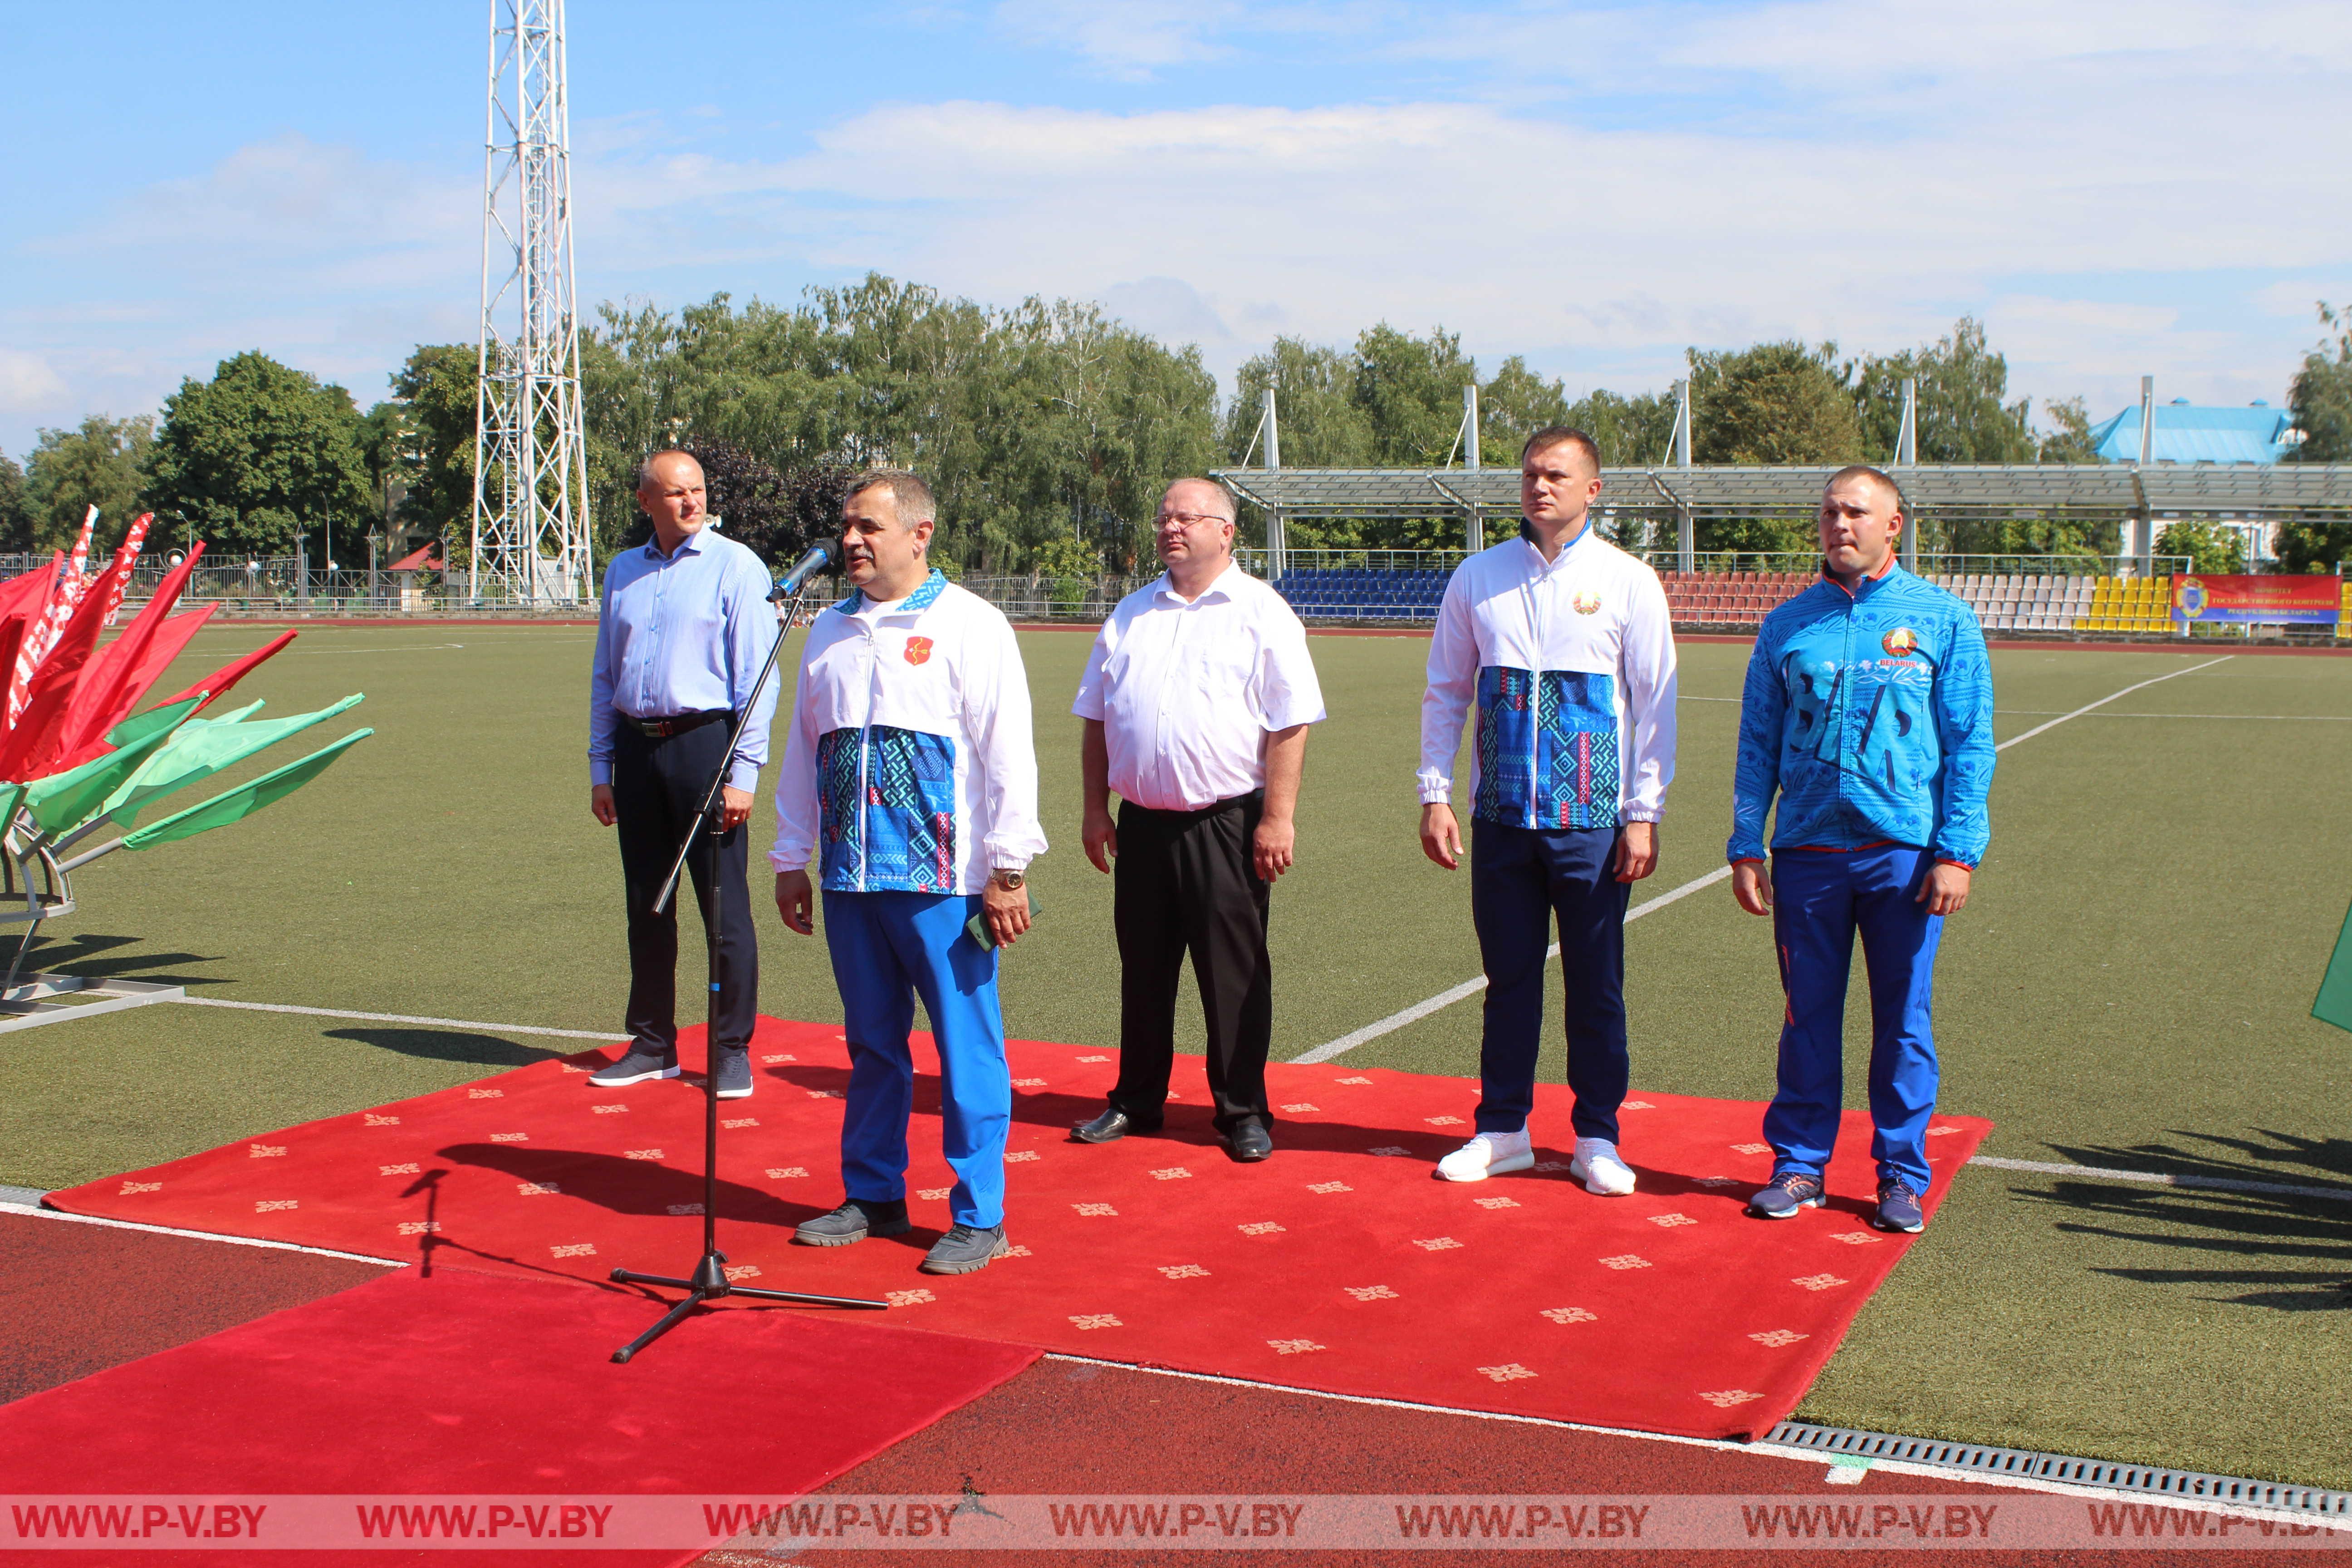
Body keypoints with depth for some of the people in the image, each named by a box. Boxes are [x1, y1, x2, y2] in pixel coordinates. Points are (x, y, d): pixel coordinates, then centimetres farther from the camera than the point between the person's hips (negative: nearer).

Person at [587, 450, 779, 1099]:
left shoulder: (735, 566, -2)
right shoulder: (623, 572, 13)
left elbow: (758, 676, -6)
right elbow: (604, 676, 18)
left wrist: (744, 772, -12)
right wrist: (600, 769, 13)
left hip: (704, 740, -5)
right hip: (636, 747, 5)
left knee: (724, 907, -2)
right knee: (645, 906, 11)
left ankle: (732, 1052, 7)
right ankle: (652, 1044, 22)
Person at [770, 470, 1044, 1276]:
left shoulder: (970, 626, -3)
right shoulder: (830, 632, 15)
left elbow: (1007, 753, -6)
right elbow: (803, 750, 21)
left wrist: (1008, 871, -10)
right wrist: (790, 861, 18)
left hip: (942, 881, -5)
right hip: (849, 877, 6)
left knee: (966, 1048, -1)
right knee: (871, 1044, 14)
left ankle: (978, 1217, 8)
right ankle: (873, 1196, 26)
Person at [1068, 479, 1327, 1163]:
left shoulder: (1262, 614, -3)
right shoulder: (1130, 616, 14)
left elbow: (1290, 726, -8)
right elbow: (1097, 720, 18)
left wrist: (1278, 818, -14)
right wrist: (1096, 807, 11)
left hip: (1227, 824, -5)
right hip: (1141, 821, 5)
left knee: (1234, 974, 1)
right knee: (1143, 969, 13)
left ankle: (1243, 1113, 12)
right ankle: (1136, 1102, 25)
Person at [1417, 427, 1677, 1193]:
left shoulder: (1629, 583, 0)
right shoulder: (1478, 578, 6)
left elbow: (1656, 705, 0)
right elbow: (1445, 693, 11)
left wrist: (1645, 815, -5)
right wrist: (1435, 795, 4)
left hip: (1593, 821, -2)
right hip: (1501, 815, 2)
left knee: (1596, 984, 4)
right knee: (1509, 978, 9)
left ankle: (1596, 1138, 16)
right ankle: (1502, 1129, 21)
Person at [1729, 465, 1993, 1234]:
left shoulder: (1944, 620, 3)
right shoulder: (1788, 625, 8)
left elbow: (1970, 746, 1)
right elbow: (1758, 746, 10)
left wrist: (1958, 853, -7)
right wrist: (1746, 847, 2)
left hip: (1904, 853, -2)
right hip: (1806, 848, 2)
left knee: (1903, 1020, 4)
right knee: (1808, 1017, 7)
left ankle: (1902, 1176, 15)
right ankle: (1799, 1164, 18)